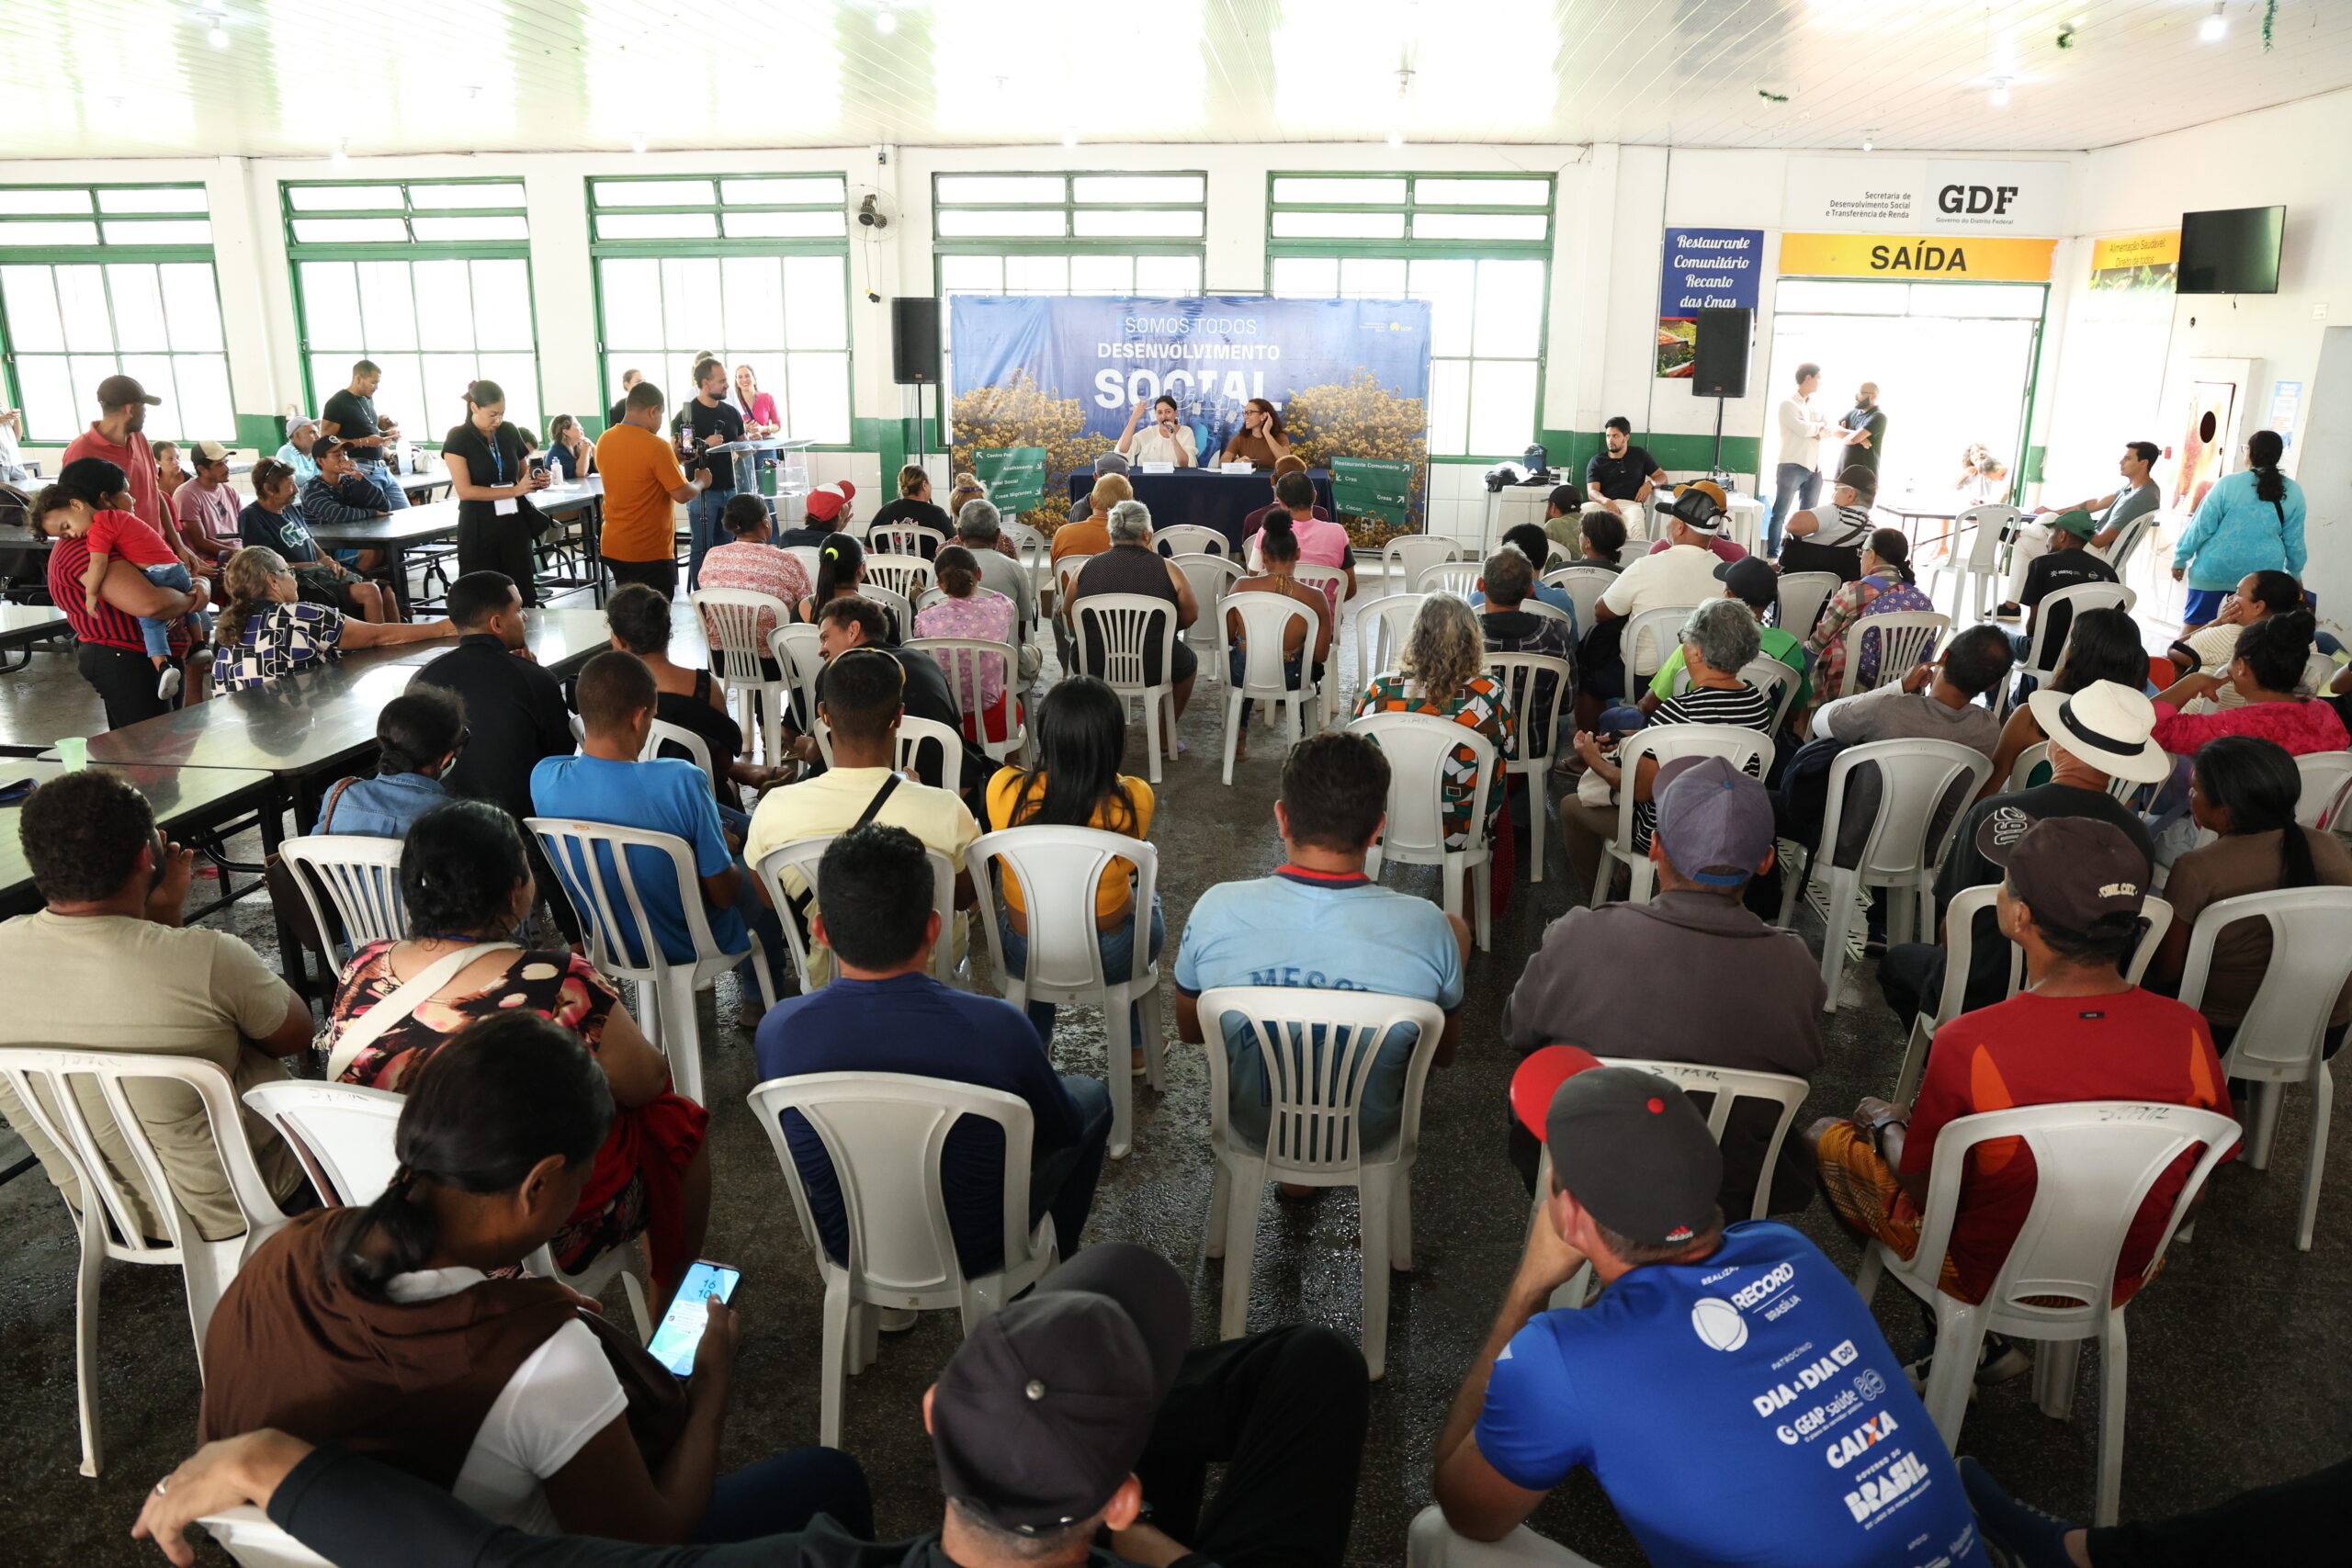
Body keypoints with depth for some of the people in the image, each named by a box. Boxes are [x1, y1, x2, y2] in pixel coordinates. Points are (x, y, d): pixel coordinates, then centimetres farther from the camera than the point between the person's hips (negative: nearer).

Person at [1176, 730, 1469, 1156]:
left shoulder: (1218, 911, -25)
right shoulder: (1426, 928, -28)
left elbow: (1189, 1031, -6)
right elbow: (1444, 1054, -9)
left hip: (1253, 1127, 2)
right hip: (1369, 1133, -1)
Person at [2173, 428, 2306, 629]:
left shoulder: (2228, 483, -9)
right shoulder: (2293, 492, 1)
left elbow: (2201, 527, -7)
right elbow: (2294, 540, 7)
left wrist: (2180, 558, 3)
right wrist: (2295, 573, 20)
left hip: (2216, 568, -3)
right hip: (2262, 574, 3)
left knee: (2194, 623, 5)